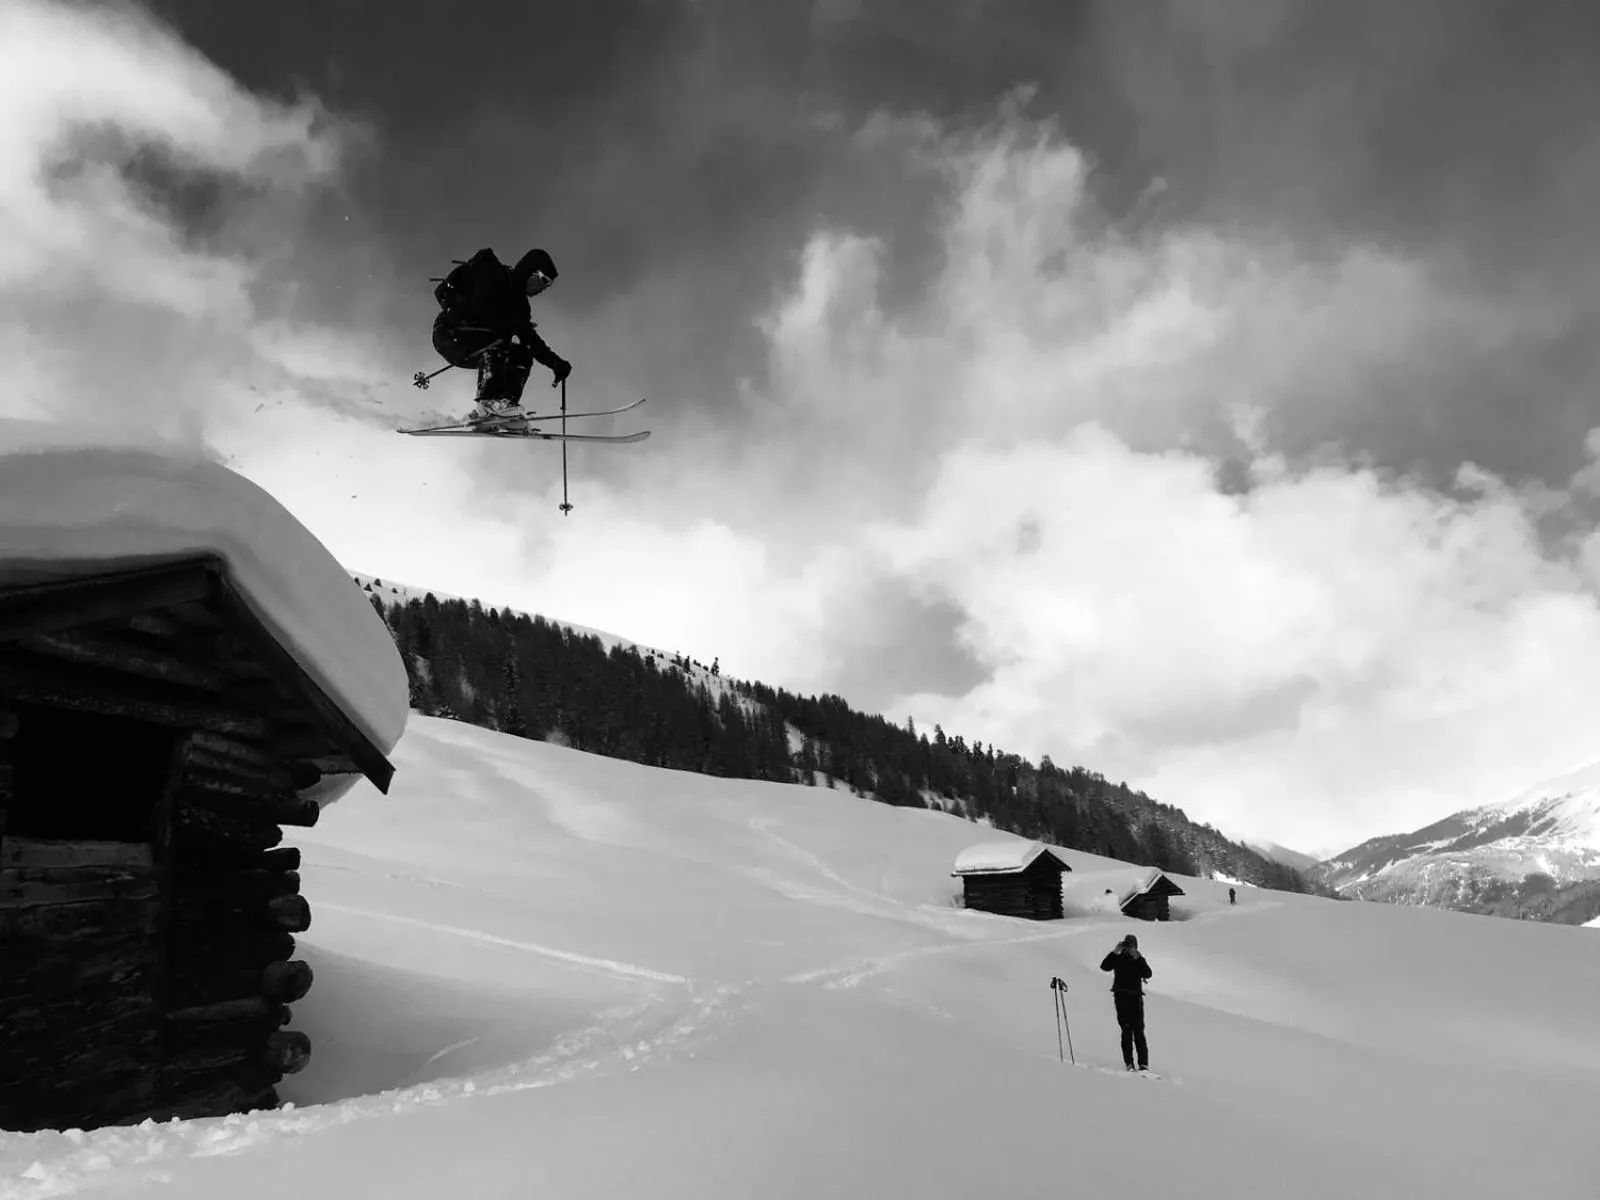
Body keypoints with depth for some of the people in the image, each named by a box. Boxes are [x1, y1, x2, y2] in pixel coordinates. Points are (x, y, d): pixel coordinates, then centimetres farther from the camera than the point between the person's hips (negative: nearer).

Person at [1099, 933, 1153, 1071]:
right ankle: (1129, 1062, -6)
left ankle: (1143, 1063, -5)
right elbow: (1104, 966, -9)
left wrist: (1138, 958, -14)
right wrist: (1115, 952, -15)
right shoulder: (1118, 958, 7)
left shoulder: (1139, 960, 9)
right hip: (1121, 997, -1)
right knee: (1126, 1030, -5)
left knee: (1138, 1031, -5)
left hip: (1136, 998, 1)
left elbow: (1148, 974, -8)